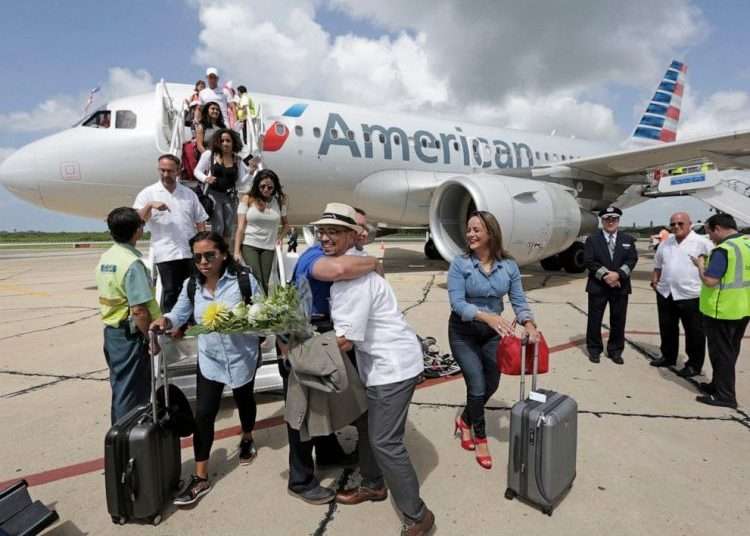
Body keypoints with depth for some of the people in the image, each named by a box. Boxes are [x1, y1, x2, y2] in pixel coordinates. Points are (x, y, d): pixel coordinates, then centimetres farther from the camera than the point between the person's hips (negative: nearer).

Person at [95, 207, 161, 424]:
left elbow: (108, 297, 13)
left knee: (119, 387, 22)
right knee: (131, 393, 4)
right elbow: (139, 310, -24)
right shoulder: (132, 263, -22)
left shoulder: (105, 258, 6)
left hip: (111, 331, 9)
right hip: (129, 335, -9)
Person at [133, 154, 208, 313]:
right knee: (170, 293, 2)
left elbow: (200, 222, 13)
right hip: (166, 255, -3)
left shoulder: (189, 193, 13)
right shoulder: (148, 193, 4)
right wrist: (150, 205, -21)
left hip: (191, 252, 3)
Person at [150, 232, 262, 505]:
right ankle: (200, 478, 14)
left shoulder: (243, 279, -17)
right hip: (209, 359, 3)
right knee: (203, 415, 1)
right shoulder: (191, 285, -4)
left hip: (242, 357, -2)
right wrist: (165, 320, -19)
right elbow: (180, 314, 2)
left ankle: (247, 439, 53)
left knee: (244, 401, 22)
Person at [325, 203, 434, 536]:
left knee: (385, 441, -3)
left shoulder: (354, 274, -25)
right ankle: (373, 485, 44)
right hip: (379, 362, 10)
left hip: (393, 364, -10)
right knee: (368, 427, 22)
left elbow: (345, 339, -24)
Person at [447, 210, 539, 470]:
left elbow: (519, 300, -6)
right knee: (477, 385, -4)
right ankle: (480, 438, 23)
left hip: (493, 332, 4)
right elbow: (457, 303, -25)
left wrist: (529, 325, -25)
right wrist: (487, 316, -39)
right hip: (463, 332, -4)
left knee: (492, 384, 13)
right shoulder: (460, 264, -17)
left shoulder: (509, 265, -8)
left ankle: (465, 420, 41)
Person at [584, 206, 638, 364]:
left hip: (620, 286, 2)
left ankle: (615, 351, 20)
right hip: (597, 286, -2)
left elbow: (632, 260, -2)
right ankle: (594, 350, 16)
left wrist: (618, 274, -18)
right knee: (595, 320, 4)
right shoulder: (592, 239, 2)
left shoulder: (628, 240, 9)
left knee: (618, 321, 7)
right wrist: (605, 275, -17)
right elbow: (589, 261, -7)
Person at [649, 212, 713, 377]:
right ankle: (668, 357, 34)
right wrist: (654, 280, 9)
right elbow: (658, 265, 20)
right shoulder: (666, 242, 11)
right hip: (665, 293, 6)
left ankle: (694, 365, 20)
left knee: (694, 332, 7)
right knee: (667, 329, 17)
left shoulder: (701, 242, -8)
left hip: (691, 295, -6)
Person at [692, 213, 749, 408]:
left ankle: (725, 395, 9)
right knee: (730, 351, 18)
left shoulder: (723, 249, -22)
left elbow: (709, 281, -25)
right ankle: (718, 385, 31)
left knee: (721, 352, 2)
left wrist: (700, 265, -9)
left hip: (722, 310, -9)